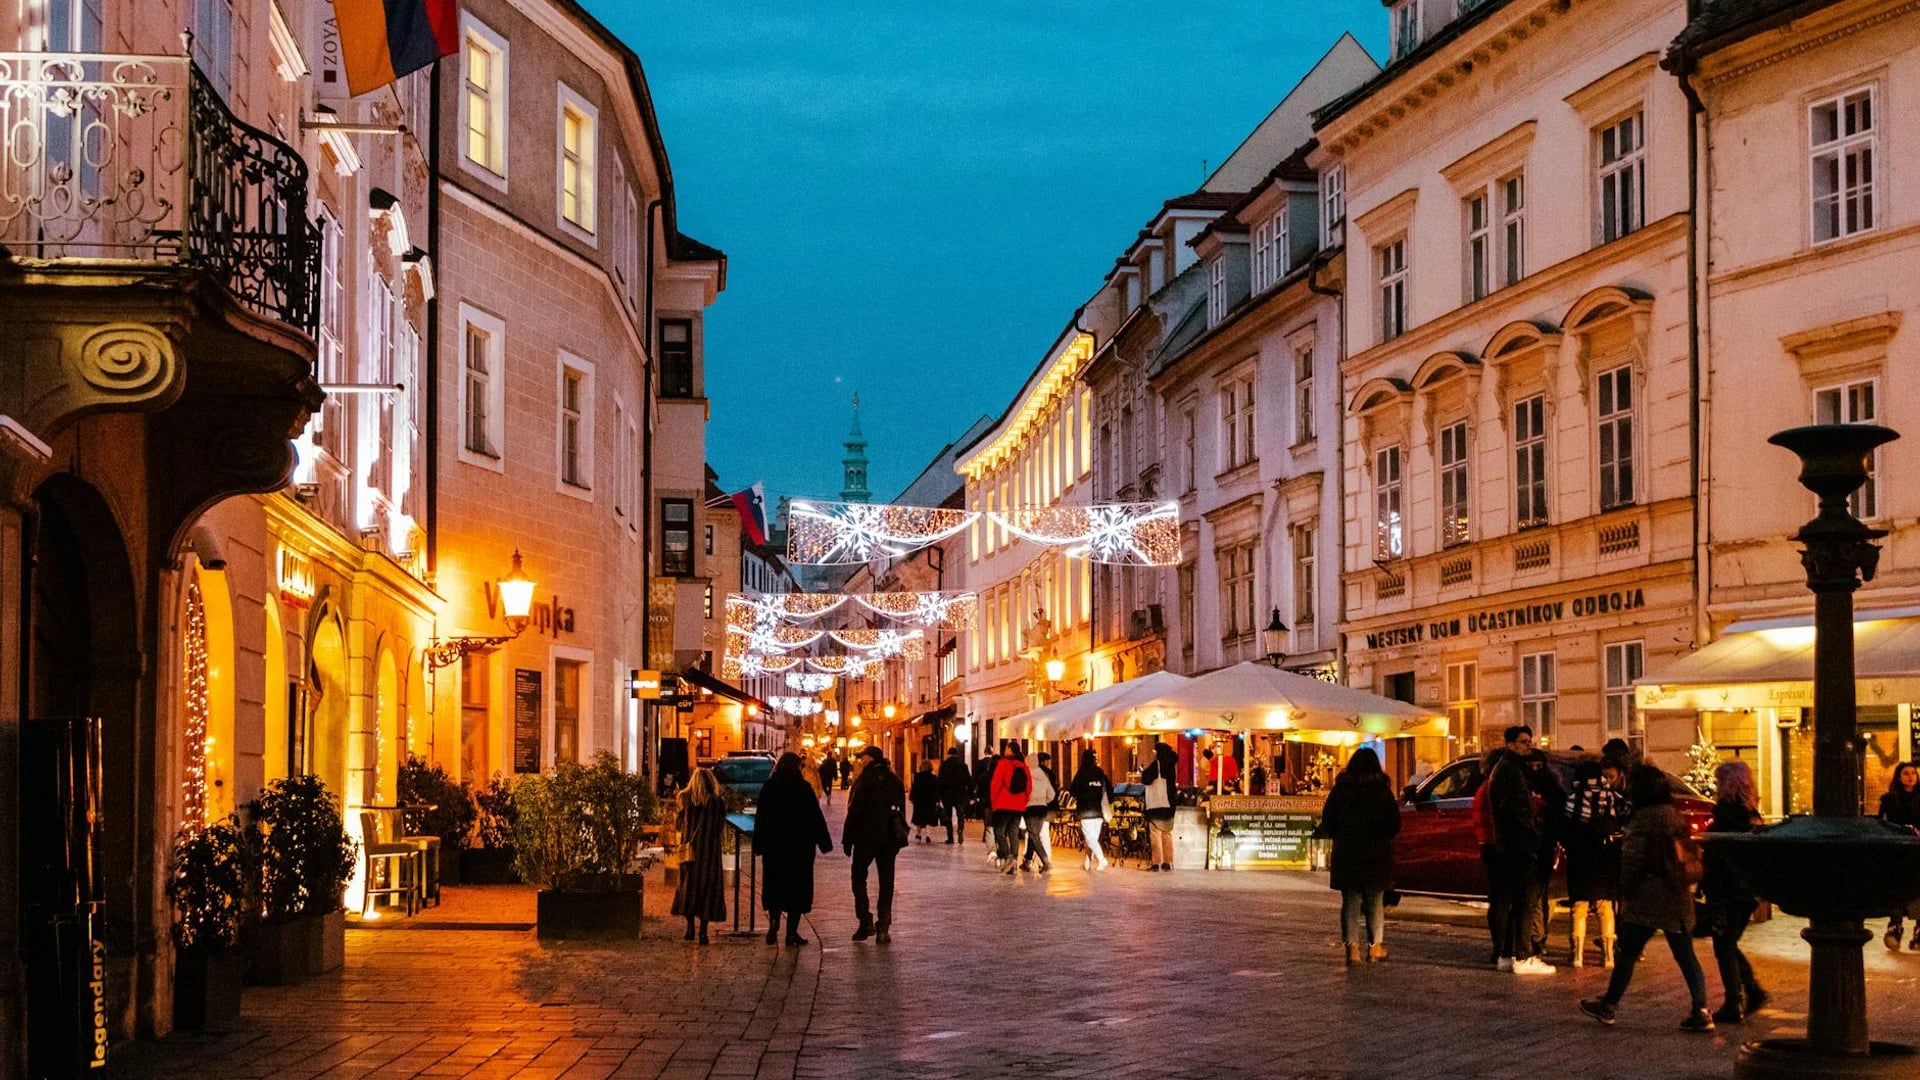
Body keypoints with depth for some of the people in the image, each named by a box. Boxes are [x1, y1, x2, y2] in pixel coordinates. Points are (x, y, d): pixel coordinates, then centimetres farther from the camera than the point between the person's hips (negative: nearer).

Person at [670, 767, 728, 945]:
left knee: (688, 885, 14)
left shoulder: (685, 799, -4)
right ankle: (703, 932, -3)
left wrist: (676, 811, 23)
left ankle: (690, 928, 11)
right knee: (708, 887, 3)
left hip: (689, 849, 1)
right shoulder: (718, 802, -6)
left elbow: (678, 825, 4)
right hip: (710, 850, -1)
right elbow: (720, 827, 2)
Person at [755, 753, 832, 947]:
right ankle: (791, 932, 3)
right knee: (798, 885, 6)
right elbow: (816, 817, -5)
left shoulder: (769, 788, -1)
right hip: (800, 844, -2)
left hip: (774, 845, 2)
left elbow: (760, 818, 3)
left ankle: (774, 920, -10)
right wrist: (824, 842, 2)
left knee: (774, 885, 13)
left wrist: (758, 845, 9)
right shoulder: (804, 788, -7)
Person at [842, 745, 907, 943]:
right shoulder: (895, 781, 9)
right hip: (889, 838, 5)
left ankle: (866, 921, -6)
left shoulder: (866, 780, -10)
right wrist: (898, 839, 19)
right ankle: (883, 927, 4)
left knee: (859, 877, 6)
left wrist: (847, 839, -7)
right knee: (886, 882, 8)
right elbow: (902, 810, 14)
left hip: (866, 837, -5)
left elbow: (854, 811, -12)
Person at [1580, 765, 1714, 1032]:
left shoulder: (1643, 818, -11)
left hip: (1648, 899, -7)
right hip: (1679, 898, 7)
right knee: (1685, 956, 5)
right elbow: (1689, 852, 17)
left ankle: (1609, 1005, 13)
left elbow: (1631, 859, -12)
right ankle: (1700, 1011, -2)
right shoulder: (1676, 815, 12)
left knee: (1628, 952, 4)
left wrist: (1625, 891, -3)